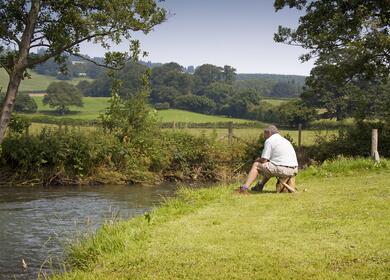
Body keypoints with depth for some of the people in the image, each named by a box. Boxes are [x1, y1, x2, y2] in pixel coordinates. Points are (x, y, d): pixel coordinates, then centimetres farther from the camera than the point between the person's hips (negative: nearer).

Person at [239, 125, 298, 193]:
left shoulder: (269, 141, -1)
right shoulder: (286, 141, 25)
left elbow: (264, 160, -6)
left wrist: (257, 160, 17)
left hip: (283, 169, -8)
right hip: (294, 170, 8)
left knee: (256, 165, 8)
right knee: (270, 167, 35)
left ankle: (245, 187, 0)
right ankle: (260, 186, 42)